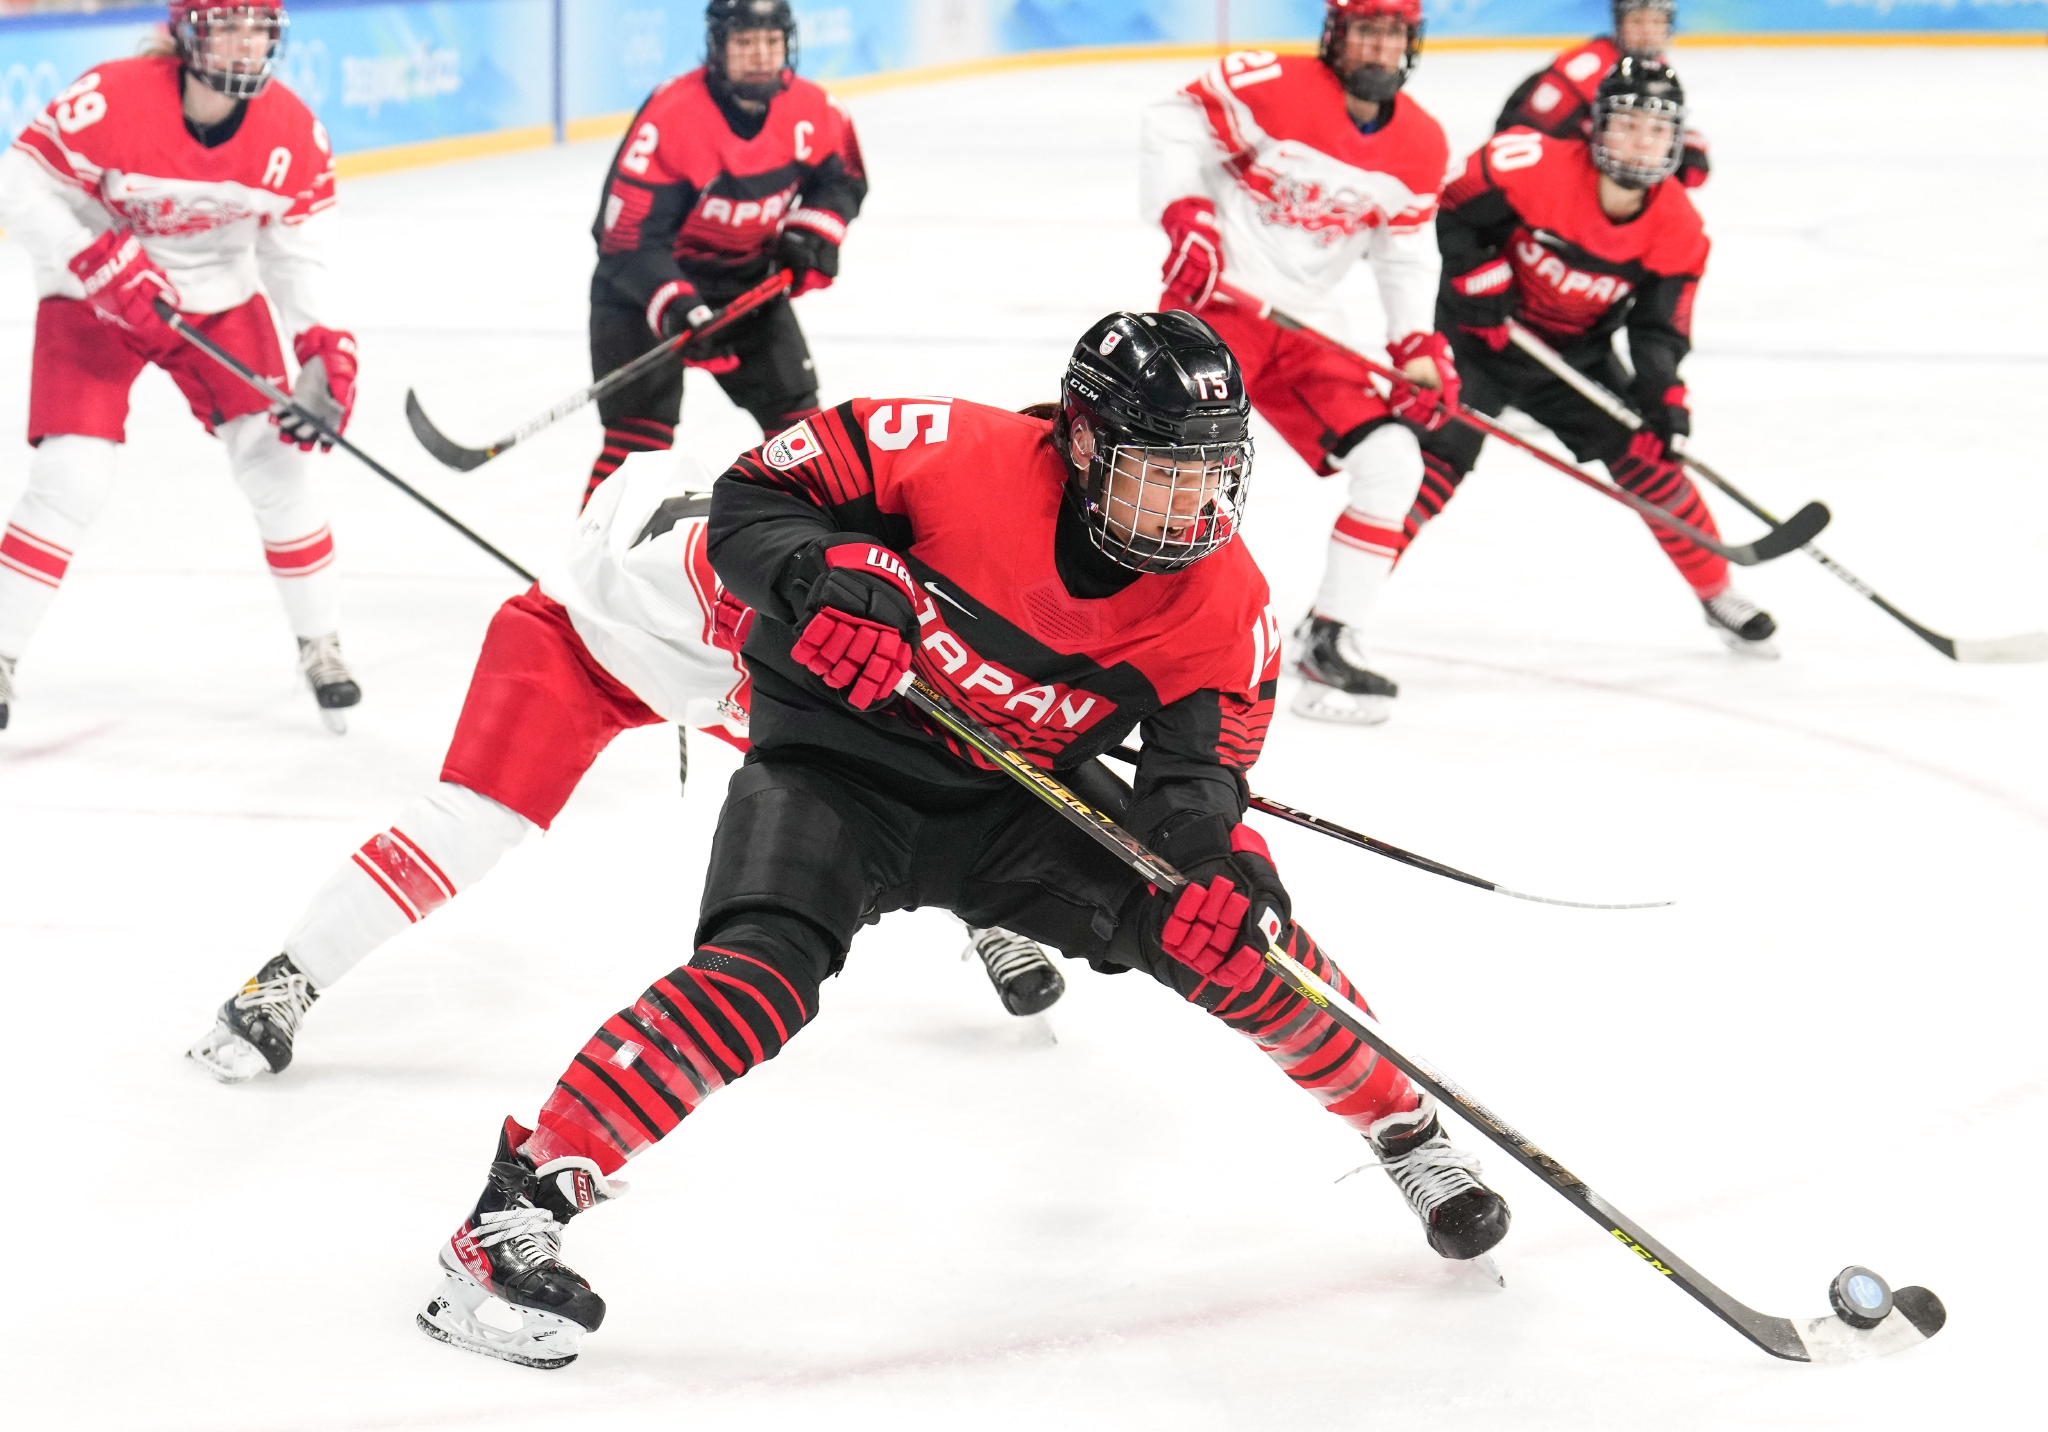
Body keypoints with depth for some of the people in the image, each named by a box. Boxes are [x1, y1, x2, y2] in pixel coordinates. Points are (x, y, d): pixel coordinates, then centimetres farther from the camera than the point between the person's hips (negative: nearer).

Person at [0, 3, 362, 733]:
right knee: (71, 478, -14)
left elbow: (297, 252, -4)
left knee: (276, 463, -4)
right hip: (94, 302, -3)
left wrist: (323, 347, -16)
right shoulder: (112, 99, -27)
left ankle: (320, 645, 14)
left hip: (220, 301, 4)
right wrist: (102, 265, -31)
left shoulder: (293, 132, -14)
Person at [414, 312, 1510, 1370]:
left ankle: (1405, 1131, 11)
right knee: (758, 974, -29)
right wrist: (826, 576, -36)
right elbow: (751, 497, -16)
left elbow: (1202, 769, -7)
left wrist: (1210, 856, -29)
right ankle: (517, 1213, -24)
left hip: (1019, 802, 3)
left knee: (1223, 923, -14)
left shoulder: (1223, 606, -13)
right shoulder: (959, 456, -24)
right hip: (838, 755, -3)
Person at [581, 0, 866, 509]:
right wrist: (672, 305, -41)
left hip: (749, 277, 6)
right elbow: (629, 236, -29)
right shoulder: (670, 116, -29)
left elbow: (841, 175, 10)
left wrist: (814, 230, -9)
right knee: (640, 427, -16)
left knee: (793, 408, 10)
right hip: (645, 279, -6)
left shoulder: (808, 109, -10)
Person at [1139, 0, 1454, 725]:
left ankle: (1327, 640, 5)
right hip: (1217, 295, -6)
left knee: (1391, 462, -7)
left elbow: (1406, 251, 14)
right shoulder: (1273, 87, -13)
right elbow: (1176, 122, -8)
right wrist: (1184, 216, -20)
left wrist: (1417, 343, 3)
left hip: (1308, 326, 6)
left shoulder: (1421, 147, 5)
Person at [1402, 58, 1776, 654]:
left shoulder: (1678, 228, -12)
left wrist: (1664, 396, -23)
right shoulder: (1538, 167, -27)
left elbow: (1659, 328, -8)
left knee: (1649, 456, -2)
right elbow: (1453, 208, -14)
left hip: (1576, 354, 4)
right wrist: (1480, 277, -20)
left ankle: (1716, 591, 20)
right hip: (1481, 335, -4)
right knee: (1438, 457, -20)